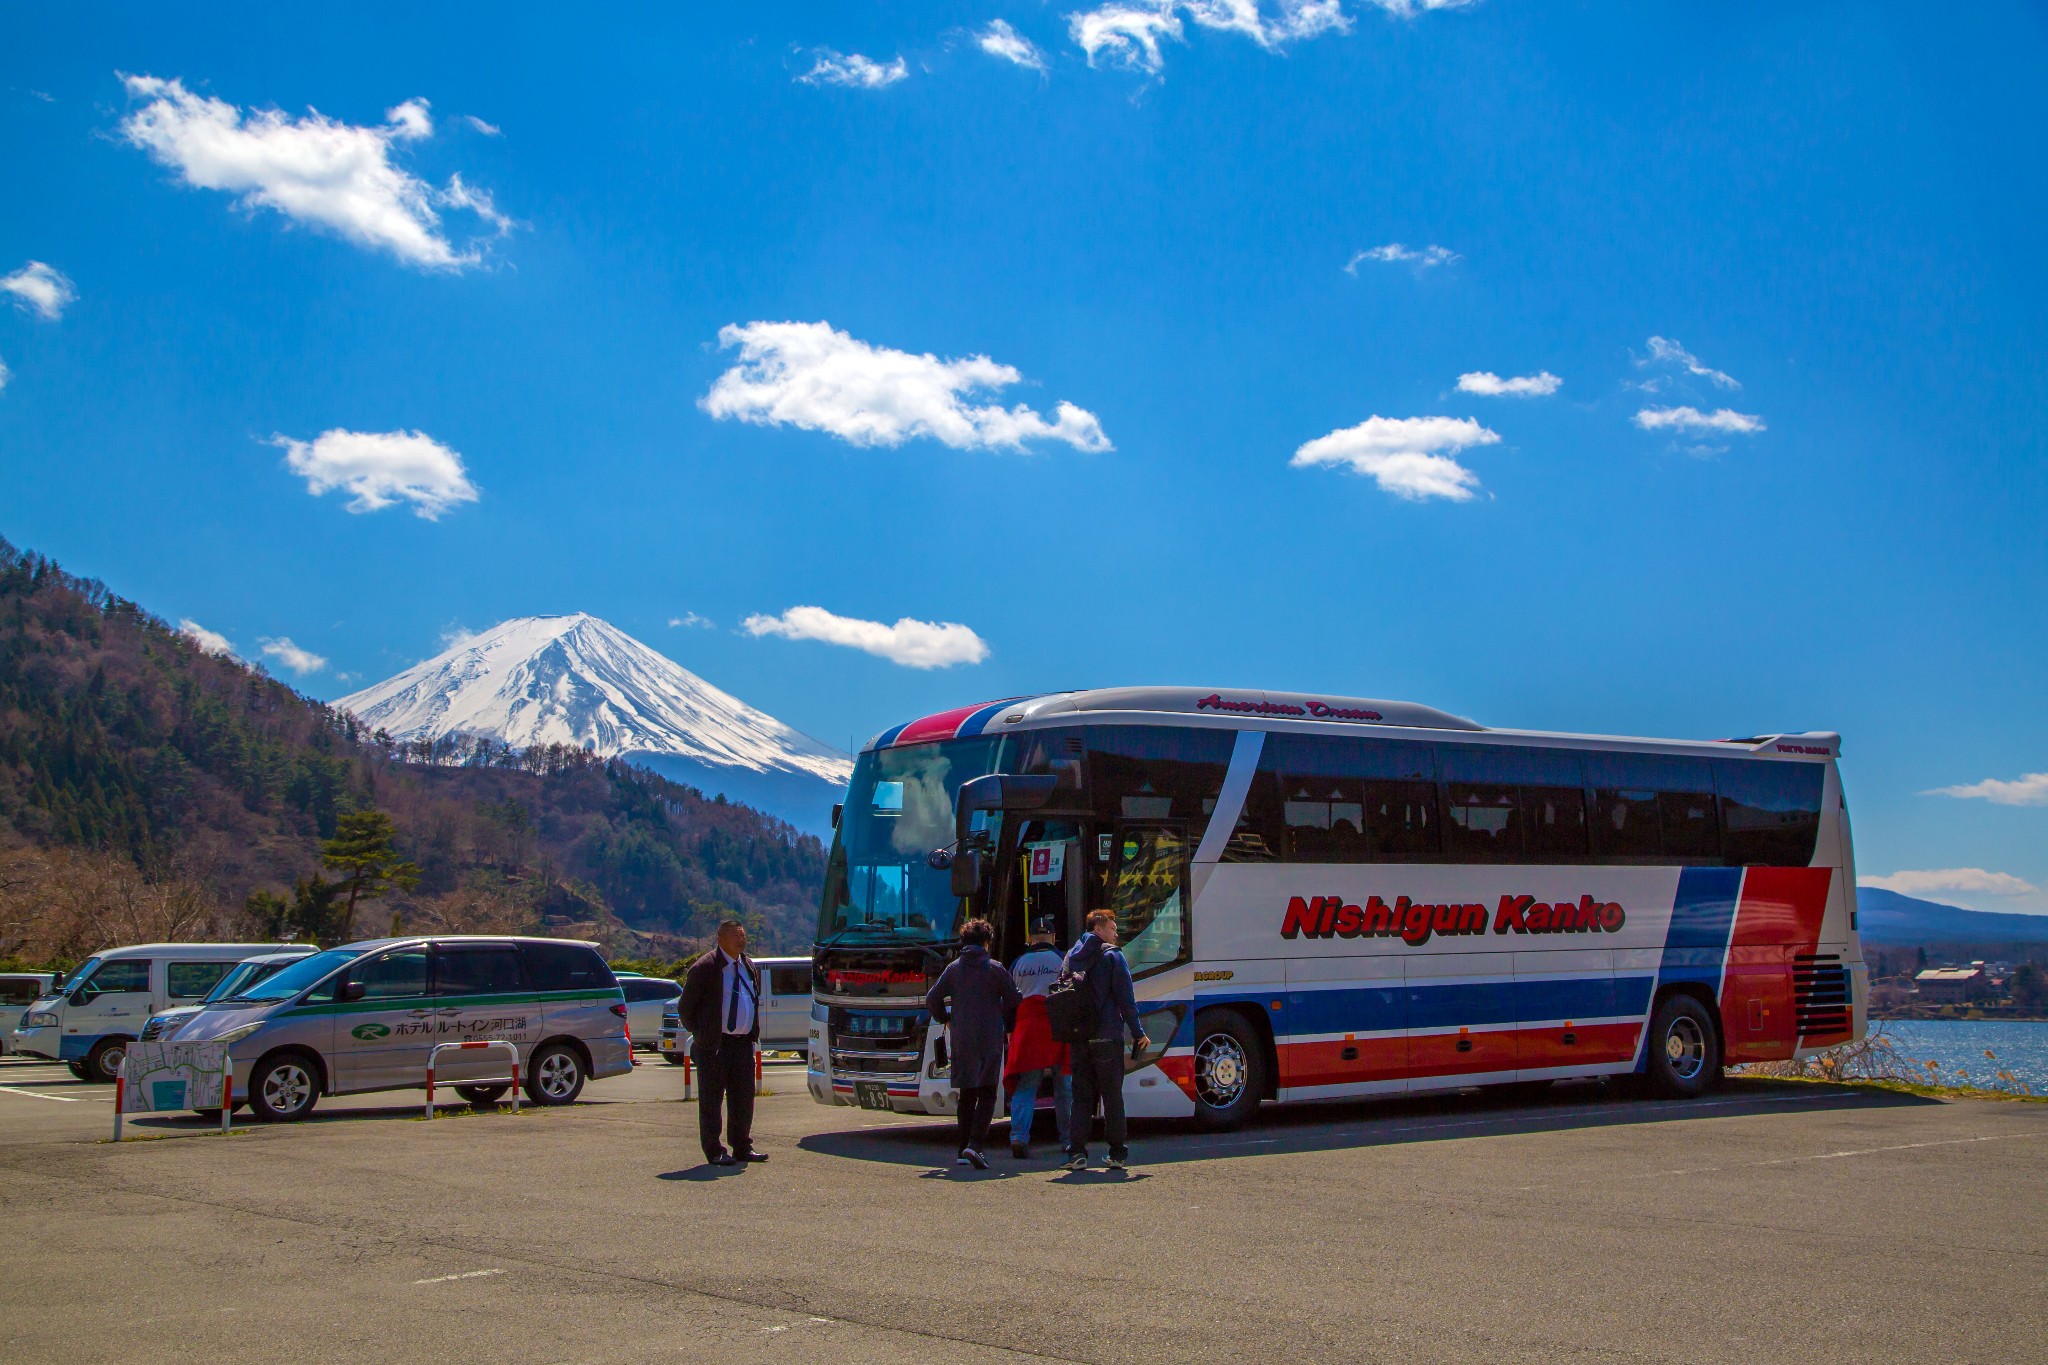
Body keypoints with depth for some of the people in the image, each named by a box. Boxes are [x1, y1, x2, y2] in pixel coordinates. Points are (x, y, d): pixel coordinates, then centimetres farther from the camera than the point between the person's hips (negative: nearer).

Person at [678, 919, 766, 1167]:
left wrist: (753, 1032, 15)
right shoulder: (705, 968, -9)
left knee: (744, 1099, 10)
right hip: (714, 1045, -6)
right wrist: (699, 1034, -4)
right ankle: (714, 1152, 6)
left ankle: (742, 1148, 20)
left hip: (743, 1044, 7)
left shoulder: (750, 967, 13)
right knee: (711, 1100, 0)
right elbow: (685, 1007, -4)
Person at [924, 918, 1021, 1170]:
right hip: (989, 1039, -4)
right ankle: (975, 1144, -18)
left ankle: (964, 1150, 12)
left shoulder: (953, 968, 7)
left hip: (961, 1039, 4)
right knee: (987, 1094, -1)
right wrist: (1008, 1026, 15)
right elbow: (1013, 1000, -2)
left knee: (967, 1095, 12)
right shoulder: (993, 967, -3)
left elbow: (932, 999, 7)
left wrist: (946, 1019, 23)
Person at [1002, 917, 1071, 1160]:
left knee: (1024, 1087, -1)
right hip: (1059, 1029, -1)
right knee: (1064, 1087, 11)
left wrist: (1010, 1032, 20)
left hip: (1027, 1027, 1)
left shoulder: (1018, 964, 10)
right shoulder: (1063, 960, 4)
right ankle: (1067, 1139, 15)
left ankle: (1019, 1137, -18)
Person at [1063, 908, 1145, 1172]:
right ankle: (1117, 1154, 6)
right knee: (1112, 1096, 3)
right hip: (1107, 1038, -4)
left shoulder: (1071, 956, 12)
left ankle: (1076, 1152, -2)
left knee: (1081, 1097, 7)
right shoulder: (1112, 956, -5)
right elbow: (1125, 997, -8)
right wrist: (1137, 1032, -3)